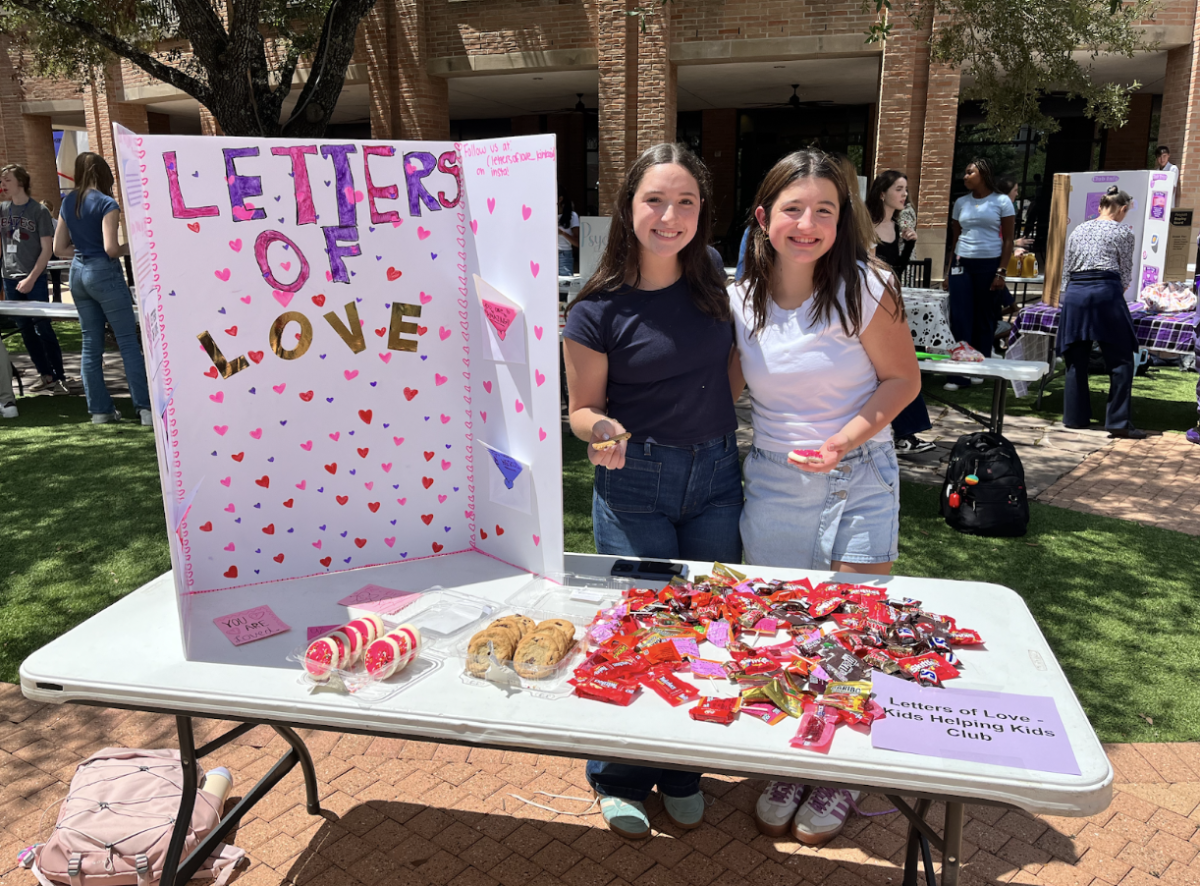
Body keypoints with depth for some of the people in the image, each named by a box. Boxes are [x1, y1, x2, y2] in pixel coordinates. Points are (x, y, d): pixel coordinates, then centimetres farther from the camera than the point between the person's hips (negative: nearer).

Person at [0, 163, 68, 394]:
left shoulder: (39, 210, -4)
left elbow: (46, 249, -6)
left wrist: (31, 279, -12)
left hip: (35, 279, -4)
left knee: (43, 329, -6)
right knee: (25, 330, 7)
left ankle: (59, 377, 1)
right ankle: (45, 374, 16)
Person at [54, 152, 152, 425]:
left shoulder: (68, 203, 10)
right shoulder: (106, 203, -11)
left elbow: (59, 248, 12)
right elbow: (111, 248, -18)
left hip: (78, 272, 7)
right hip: (104, 273, -7)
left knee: (91, 343, 10)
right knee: (128, 341, -4)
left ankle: (99, 409, 13)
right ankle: (146, 408, -6)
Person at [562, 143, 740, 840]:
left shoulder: (715, 285, 1)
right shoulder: (600, 308, -11)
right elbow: (583, 408, -5)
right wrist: (603, 431, -25)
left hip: (715, 476, 4)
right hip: (635, 482, -4)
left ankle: (683, 772, 34)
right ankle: (623, 779, 28)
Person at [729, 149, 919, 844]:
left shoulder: (864, 287, -11)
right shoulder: (742, 300, -1)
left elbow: (903, 379, -6)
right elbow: (725, 384, 10)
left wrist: (845, 439, -21)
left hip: (859, 481, -3)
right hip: (772, 482, 3)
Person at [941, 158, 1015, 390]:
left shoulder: (1001, 202, 1)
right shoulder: (961, 203, 12)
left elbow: (1008, 240, 0)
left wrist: (1001, 272, -8)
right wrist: (948, 272, 9)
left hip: (989, 264, -2)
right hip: (961, 264, 3)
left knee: (984, 318, 2)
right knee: (960, 318, -4)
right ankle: (958, 373, -2)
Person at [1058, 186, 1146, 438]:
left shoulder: (1078, 231, 18)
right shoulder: (1122, 232, 6)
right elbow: (1126, 272, 11)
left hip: (1074, 294, 5)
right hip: (1105, 292, -5)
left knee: (1076, 358, 11)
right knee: (1121, 360, 1)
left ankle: (1075, 416, 15)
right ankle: (1119, 422, -2)